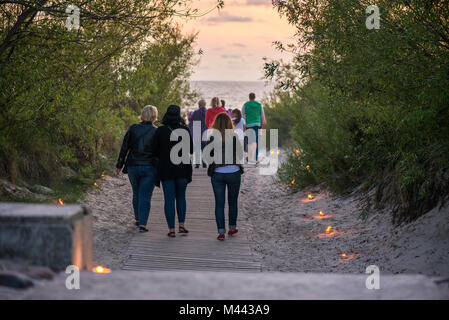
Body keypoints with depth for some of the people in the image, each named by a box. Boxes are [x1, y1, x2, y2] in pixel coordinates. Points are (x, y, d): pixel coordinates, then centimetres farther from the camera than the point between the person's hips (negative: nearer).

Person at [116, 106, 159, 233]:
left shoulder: (133, 129, -1)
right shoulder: (157, 132, -6)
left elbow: (124, 148, 2)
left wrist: (119, 165, 9)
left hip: (133, 166, 2)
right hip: (150, 168, -2)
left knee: (136, 194, 20)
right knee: (145, 196, 0)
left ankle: (138, 219, 31)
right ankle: (142, 223, -8)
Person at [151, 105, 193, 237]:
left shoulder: (160, 131, -5)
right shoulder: (185, 130, -4)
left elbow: (154, 150, -4)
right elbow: (191, 150, 1)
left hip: (166, 169, -1)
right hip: (183, 168, 1)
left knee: (169, 199, 3)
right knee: (181, 196, 18)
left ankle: (171, 230, 1)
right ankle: (182, 224, 11)